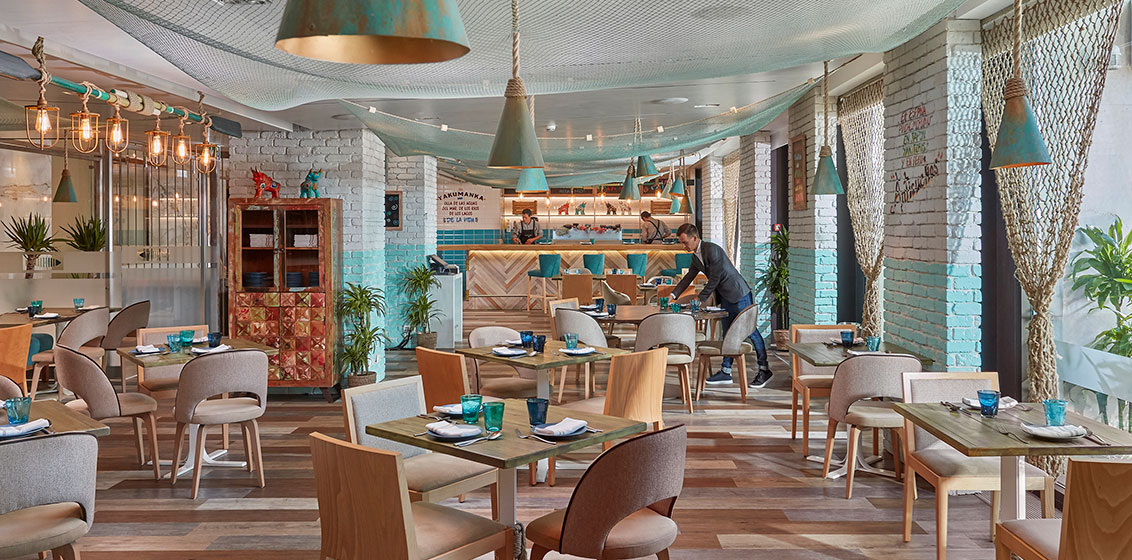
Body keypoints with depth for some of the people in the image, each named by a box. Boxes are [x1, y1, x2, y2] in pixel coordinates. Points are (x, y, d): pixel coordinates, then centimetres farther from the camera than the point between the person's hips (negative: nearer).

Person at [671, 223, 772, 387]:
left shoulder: (712, 250, -21)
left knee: (751, 330, -2)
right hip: (725, 298, 9)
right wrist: (673, 294, 10)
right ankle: (726, 371, 16)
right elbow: (689, 277, 19)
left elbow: (714, 278, -20)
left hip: (738, 295, -9)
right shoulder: (696, 257, 9)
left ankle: (764, 369, 6)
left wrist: (700, 298, -13)